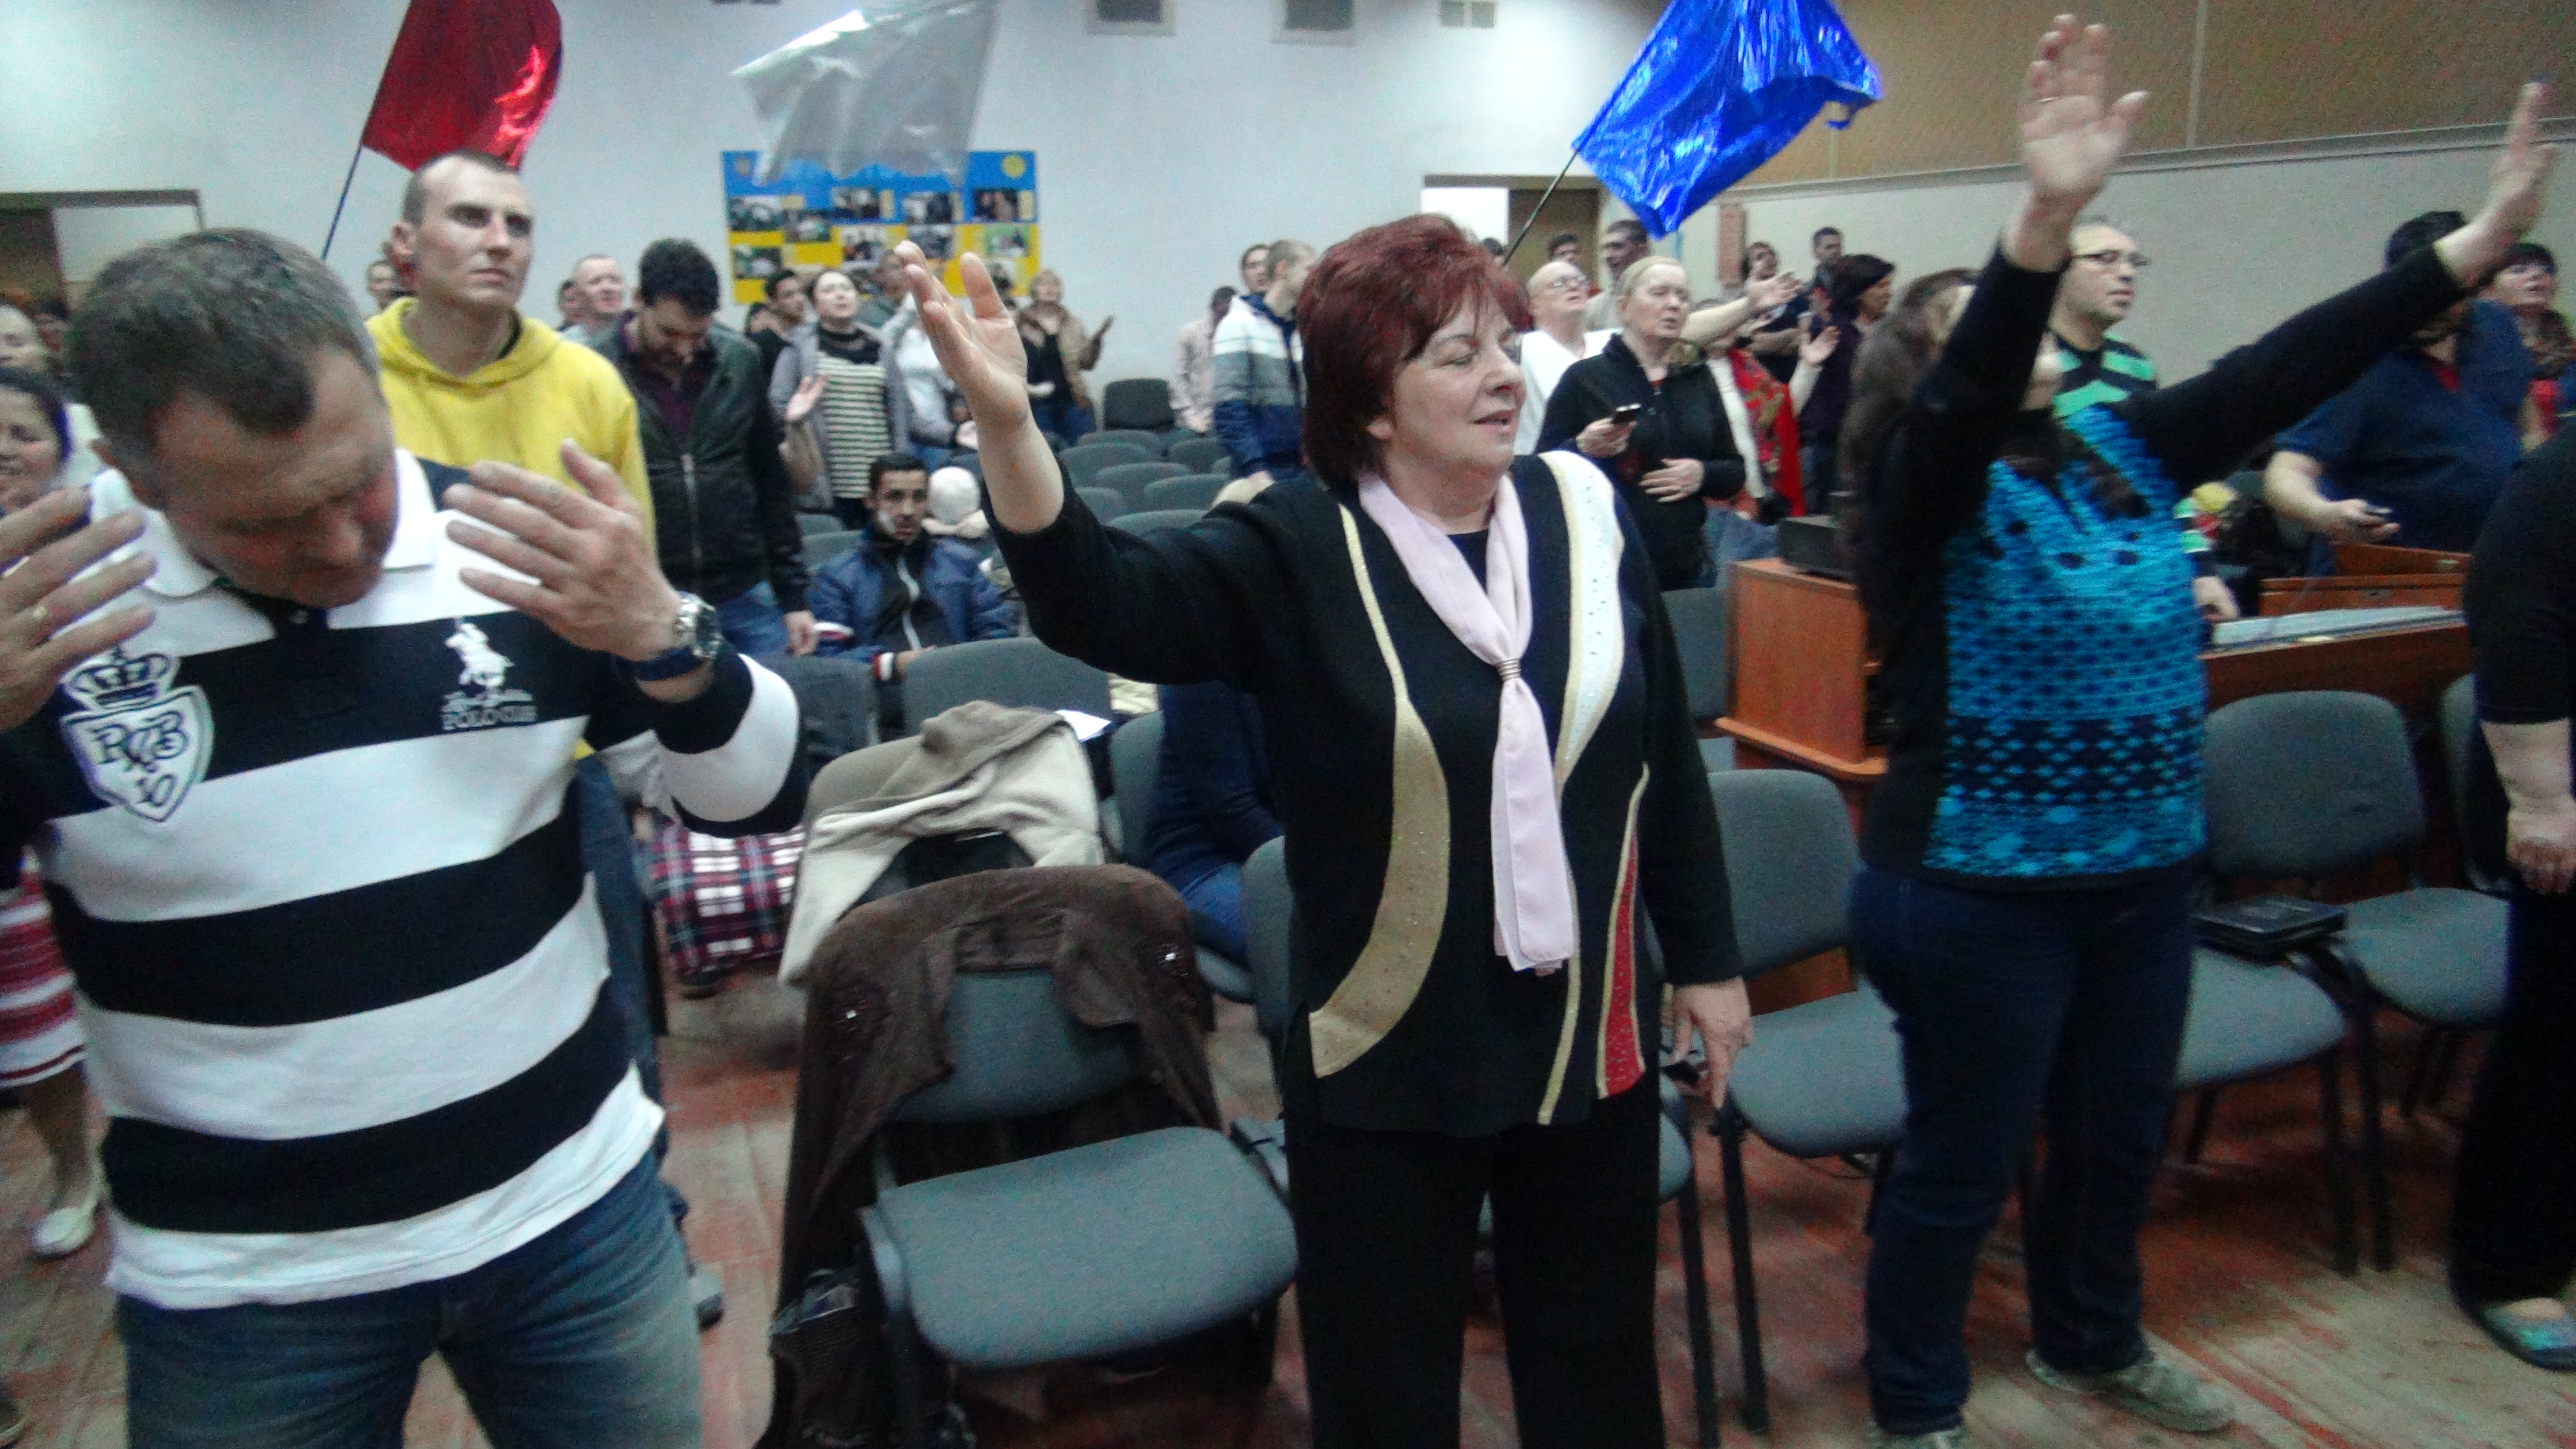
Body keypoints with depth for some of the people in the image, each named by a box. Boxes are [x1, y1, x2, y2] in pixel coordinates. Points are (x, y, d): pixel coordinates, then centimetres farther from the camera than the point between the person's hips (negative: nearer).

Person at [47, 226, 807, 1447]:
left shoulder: (514, 553, -8)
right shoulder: (35, 606, -10)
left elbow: (761, 798, -5)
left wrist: (661, 637, -24)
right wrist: (3, 717, -25)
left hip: (574, 1201, 1)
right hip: (238, 1275, 0)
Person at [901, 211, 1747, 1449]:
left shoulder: (1582, 510, -2)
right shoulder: (1297, 549, -12)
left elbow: (1666, 756, 5)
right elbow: (1099, 602, -28)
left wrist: (1705, 959, 10)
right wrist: (1007, 424, -44)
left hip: (1591, 1036, 3)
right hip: (1388, 1060, -3)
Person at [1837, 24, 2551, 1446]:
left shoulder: (2121, 449, 4)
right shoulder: (1934, 488, -15)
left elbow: (2287, 367, 2)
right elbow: (1973, 394, -35)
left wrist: (2480, 240, -3)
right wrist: (2044, 221, -50)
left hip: (2145, 877, 7)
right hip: (1979, 895, -7)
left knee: (2118, 1136, 24)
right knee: (1959, 1167, 8)